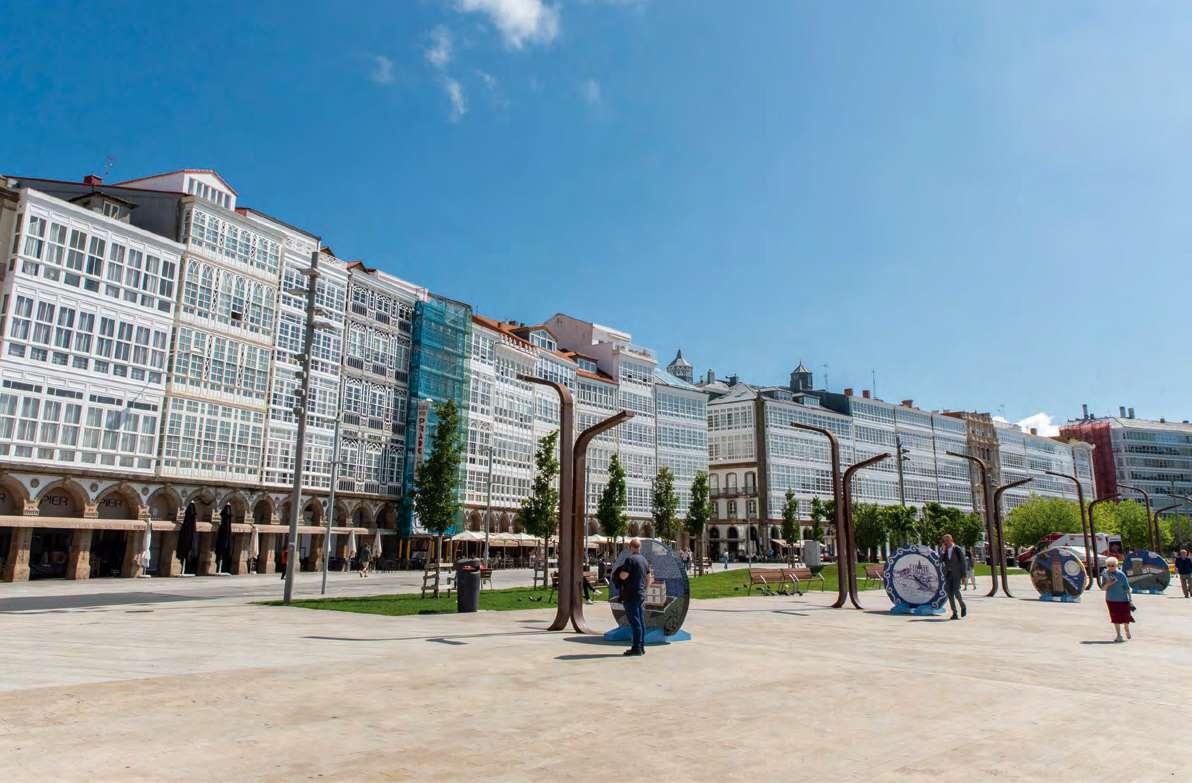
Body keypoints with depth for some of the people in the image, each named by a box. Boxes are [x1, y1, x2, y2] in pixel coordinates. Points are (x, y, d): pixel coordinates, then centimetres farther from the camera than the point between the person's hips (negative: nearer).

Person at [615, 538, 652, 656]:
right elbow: (648, 579, 19)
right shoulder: (644, 560, 13)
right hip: (641, 595, 8)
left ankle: (637, 648, -4)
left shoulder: (630, 559, -13)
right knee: (641, 621, 11)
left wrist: (619, 573, 2)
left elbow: (623, 576, -18)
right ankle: (641, 647, 16)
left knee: (635, 622, -6)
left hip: (631, 595, -8)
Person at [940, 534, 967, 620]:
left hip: (956, 574, -4)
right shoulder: (943, 550, 7)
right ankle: (954, 613, 4)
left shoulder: (957, 549, -5)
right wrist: (943, 550, -14)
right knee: (950, 594, -1)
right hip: (948, 574, 4)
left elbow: (963, 563, -3)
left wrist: (963, 576, -6)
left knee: (956, 592, -15)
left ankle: (963, 607, 12)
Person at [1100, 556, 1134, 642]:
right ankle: (1119, 636, 17)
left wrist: (1130, 600, -7)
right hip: (1111, 600, 2)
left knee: (1125, 617, 7)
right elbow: (1103, 588, -1)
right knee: (1115, 618, 6)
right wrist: (1108, 583, -21)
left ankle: (1127, 630, 38)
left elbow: (1127, 588, -6)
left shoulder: (1121, 575, -11)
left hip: (1123, 599, -2)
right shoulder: (1105, 574, -3)